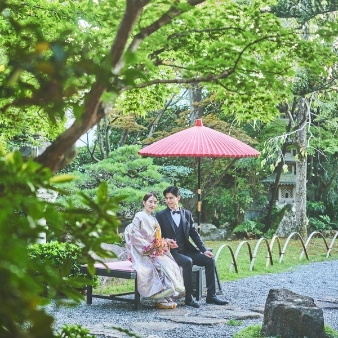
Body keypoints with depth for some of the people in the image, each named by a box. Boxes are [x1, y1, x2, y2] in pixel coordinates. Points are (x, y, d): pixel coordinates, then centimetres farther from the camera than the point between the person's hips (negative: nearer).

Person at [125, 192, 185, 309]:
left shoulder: (153, 219, 23)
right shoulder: (139, 217, -3)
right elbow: (134, 236, -11)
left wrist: (164, 242, 3)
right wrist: (149, 246, -16)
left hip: (155, 251, 7)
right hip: (143, 253, -7)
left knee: (171, 265, -19)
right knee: (161, 265, -31)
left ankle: (168, 297, -22)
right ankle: (161, 299, -26)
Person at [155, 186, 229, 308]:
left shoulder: (187, 214, 12)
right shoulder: (160, 215, 1)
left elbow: (194, 234, 8)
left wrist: (204, 250, -4)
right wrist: (166, 241, -24)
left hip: (187, 250, 5)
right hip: (171, 252, -5)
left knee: (209, 259, -14)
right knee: (187, 261, -34)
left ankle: (211, 295, -9)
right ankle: (188, 297, -26)